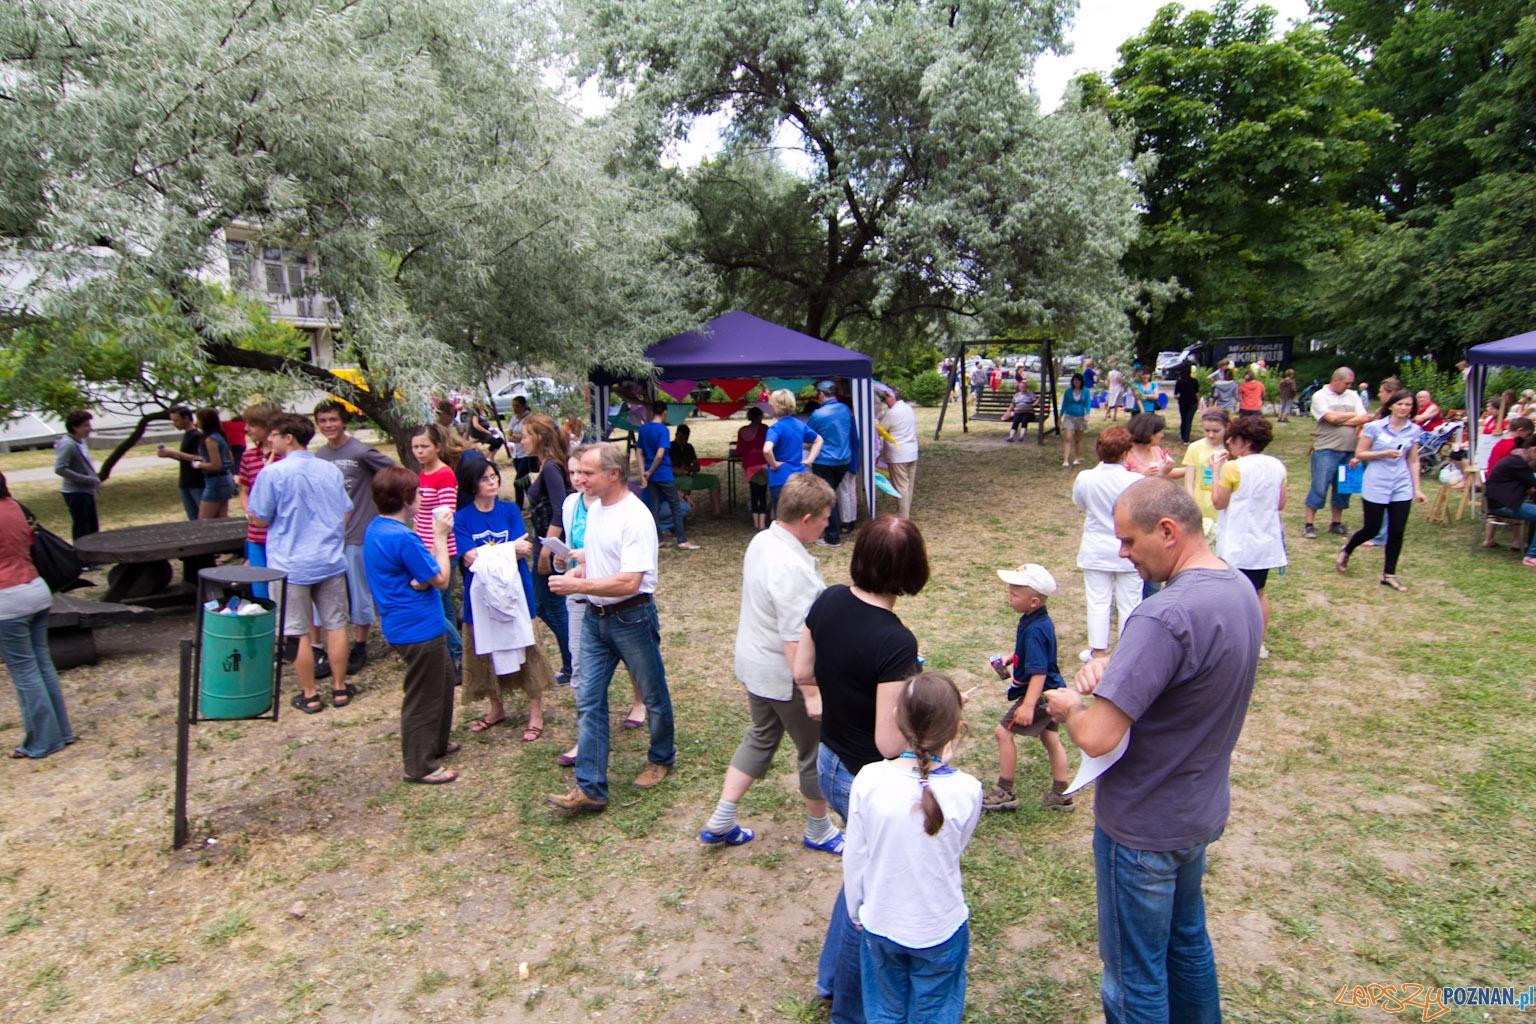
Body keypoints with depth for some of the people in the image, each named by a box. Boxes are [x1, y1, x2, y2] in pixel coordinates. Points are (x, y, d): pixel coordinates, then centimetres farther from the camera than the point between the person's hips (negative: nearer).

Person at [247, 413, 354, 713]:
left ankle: (310, 695, 15)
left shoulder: (272, 473, -13)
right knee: (335, 625, 12)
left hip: (291, 565, -4)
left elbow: (260, 519, -7)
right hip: (330, 561, 4)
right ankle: (339, 688, 20)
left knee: (296, 632, 7)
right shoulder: (331, 470, 2)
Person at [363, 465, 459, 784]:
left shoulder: (376, 529, 6)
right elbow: (441, 579, -17)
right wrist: (440, 536, -10)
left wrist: (419, 579, -12)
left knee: (444, 678, 25)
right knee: (423, 696, 4)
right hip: (419, 627, -10)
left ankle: (436, 743, 40)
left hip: (404, 623, 10)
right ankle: (419, 766, 18)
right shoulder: (403, 538, -25)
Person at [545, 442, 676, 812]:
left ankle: (661, 758, 36)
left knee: (653, 695, 12)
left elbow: (629, 583, -27)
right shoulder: (594, 509, 6)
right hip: (595, 617, 8)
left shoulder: (635, 517, -21)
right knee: (588, 700, 5)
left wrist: (578, 585, -23)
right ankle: (590, 788, 10)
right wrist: (578, 569, 0)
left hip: (632, 618, -7)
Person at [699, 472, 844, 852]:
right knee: (816, 750, 14)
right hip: (785, 677, -9)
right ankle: (819, 831, 36)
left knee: (760, 738, 25)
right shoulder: (792, 568, -31)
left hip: (753, 662, 9)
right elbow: (795, 643, -30)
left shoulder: (761, 541, -1)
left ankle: (721, 822, 31)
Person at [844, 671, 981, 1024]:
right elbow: (956, 849, -3)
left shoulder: (869, 779, -22)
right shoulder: (966, 790, -23)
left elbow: (854, 858, -10)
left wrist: (856, 911, 9)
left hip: (880, 925, 1)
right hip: (940, 927, -1)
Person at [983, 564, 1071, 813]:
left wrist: (1028, 705, -35)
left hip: (1040, 694, -10)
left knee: (1003, 732, -2)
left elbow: (1039, 671, -32)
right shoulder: (1041, 621, 2)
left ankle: (1005, 793, 9)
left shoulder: (1034, 631, -28)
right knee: (1050, 738, 19)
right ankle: (1061, 795, 31)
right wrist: (1010, 661, 15)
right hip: (1052, 691, 10)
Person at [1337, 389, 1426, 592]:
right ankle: (1346, 551, 31)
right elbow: (1359, 454, -4)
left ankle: (1389, 574, 14)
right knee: (1372, 529, 2)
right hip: (1375, 486, -3)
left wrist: (1417, 489, 6)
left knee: (1397, 532, 2)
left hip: (1402, 487, 4)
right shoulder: (1375, 427, -5)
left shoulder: (1415, 431, 6)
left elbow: (1413, 461, 9)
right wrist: (1384, 454, -18)